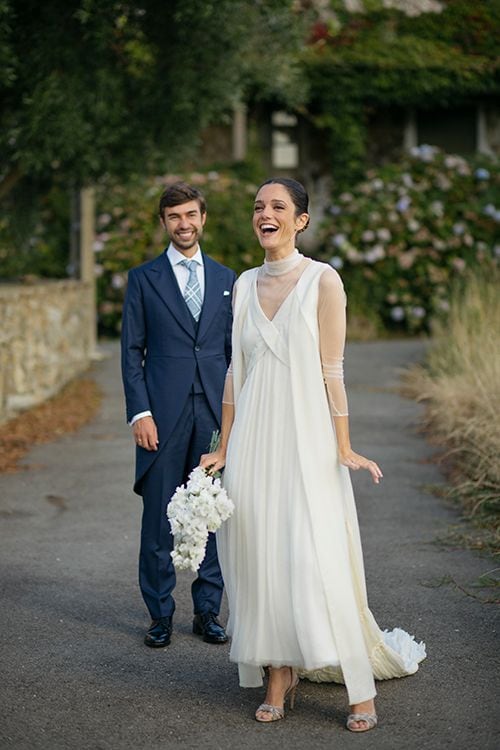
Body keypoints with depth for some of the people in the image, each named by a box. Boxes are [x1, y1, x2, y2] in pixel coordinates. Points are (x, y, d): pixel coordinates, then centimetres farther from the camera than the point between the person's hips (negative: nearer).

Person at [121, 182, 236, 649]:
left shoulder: (225, 279, 12)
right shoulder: (143, 278, 4)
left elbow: (234, 350, 12)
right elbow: (132, 351, 1)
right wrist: (139, 412, -8)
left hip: (215, 416, 2)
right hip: (163, 416, -2)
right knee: (158, 520, 2)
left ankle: (207, 611, 18)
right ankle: (160, 615, 14)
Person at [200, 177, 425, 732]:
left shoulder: (322, 281, -4)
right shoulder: (245, 285, 10)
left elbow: (331, 370, -6)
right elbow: (237, 370, 13)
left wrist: (344, 447, -9)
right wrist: (224, 448, 12)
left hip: (306, 437, -5)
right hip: (254, 439, 5)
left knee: (319, 559, -8)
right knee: (262, 556, 4)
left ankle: (360, 690, 0)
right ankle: (280, 678, 15)